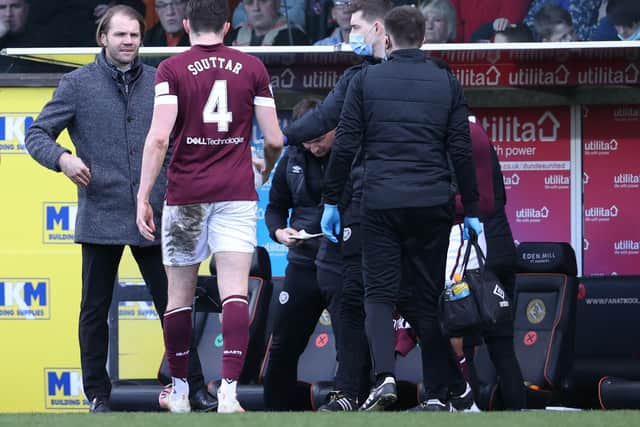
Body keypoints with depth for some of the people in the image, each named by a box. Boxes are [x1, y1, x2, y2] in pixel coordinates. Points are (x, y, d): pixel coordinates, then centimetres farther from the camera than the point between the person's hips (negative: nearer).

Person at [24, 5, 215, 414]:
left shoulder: (159, 83, 8)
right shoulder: (78, 84, 1)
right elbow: (37, 134, 2)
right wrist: (62, 158, -18)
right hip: (100, 216, -1)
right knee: (95, 311, 6)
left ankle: (195, 388, 7)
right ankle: (98, 394, 14)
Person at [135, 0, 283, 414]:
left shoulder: (172, 69, -3)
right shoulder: (252, 68, 4)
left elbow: (159, 137, -13)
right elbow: (274, 139, 5)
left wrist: (144, 196, -9)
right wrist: (267, 169, 27)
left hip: (185, 194, -1)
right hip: (236, 193, 1)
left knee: (180, 297, 11)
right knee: (235, 294, -6)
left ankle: (180, 391, 20)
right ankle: (229, 391, -20)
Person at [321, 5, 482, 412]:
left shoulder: (366, 80, 3)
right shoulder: (446, 83, 6)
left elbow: (345, 146, 1)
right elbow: (462, 152, 5)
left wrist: (331, 202, 7)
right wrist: (471, 211, 10)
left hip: (381, 203, -1)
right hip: (433, 204, 1)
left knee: (379, 294, 3)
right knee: (430, 298, 7)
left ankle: (384, 376, -20)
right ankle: (438, 395, 5)